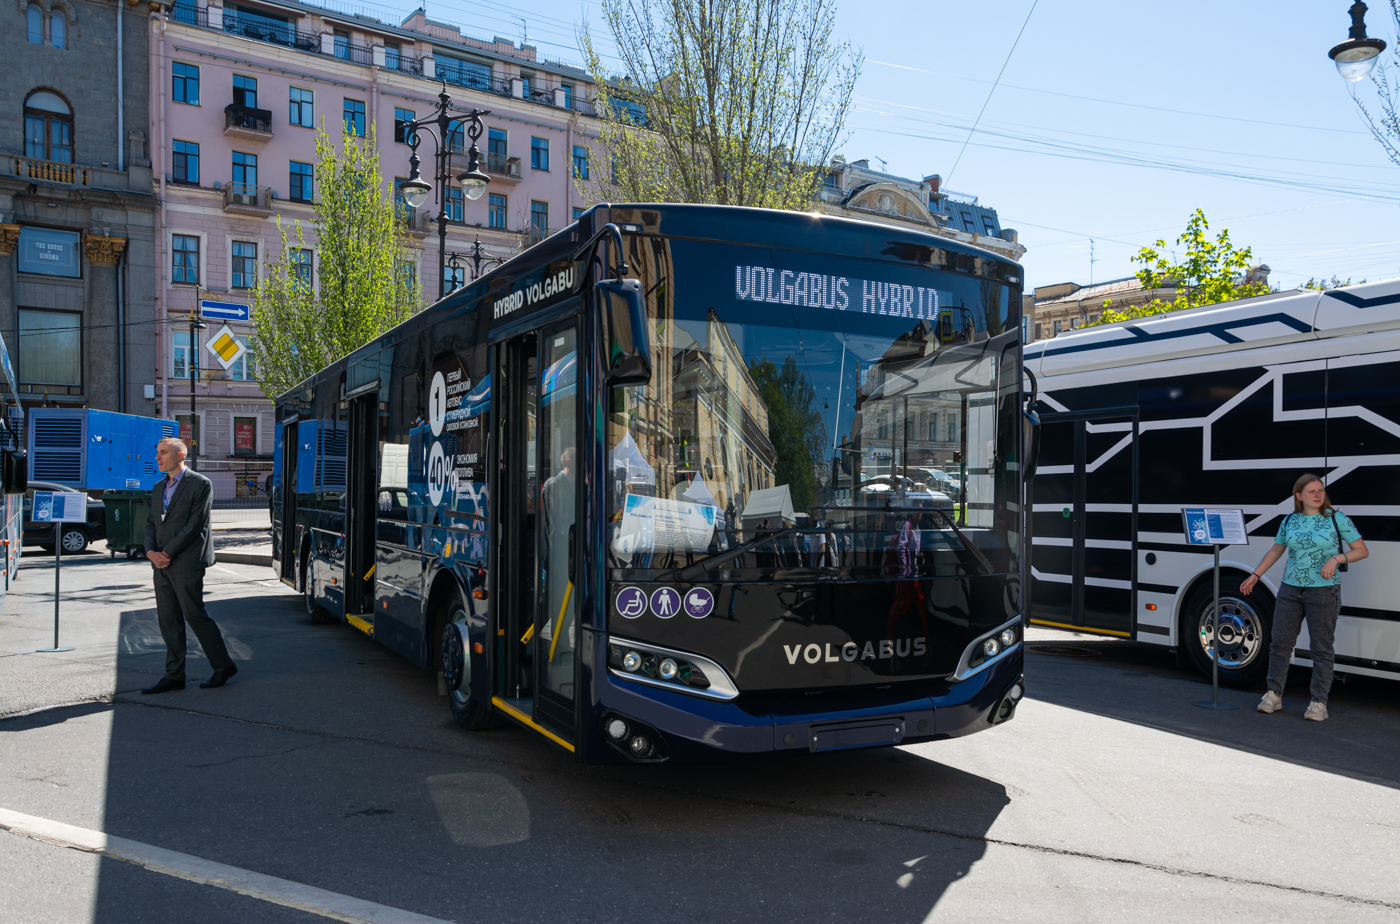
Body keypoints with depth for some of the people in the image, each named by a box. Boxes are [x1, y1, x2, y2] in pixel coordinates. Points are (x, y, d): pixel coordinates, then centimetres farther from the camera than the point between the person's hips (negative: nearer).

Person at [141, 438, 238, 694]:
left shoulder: (200, 484, -7)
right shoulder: (159, 488, 17)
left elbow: (196, 524, -13)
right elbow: (151, 523, 15)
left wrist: (167, 553, -14)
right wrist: (151, 552, -4)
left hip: (186, 563, -7)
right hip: (162, 565, 7)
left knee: (194, 615, -6)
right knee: (168, 619, 7)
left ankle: (223, 666, 6)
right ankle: (174, 676, 13)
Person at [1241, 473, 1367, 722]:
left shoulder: (1337, 519, -4)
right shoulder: (1289, 521, 5)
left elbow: (1362, 550, -3)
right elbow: (1275, 551, 18)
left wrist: (1337, 558, -20)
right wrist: (1255, 576, 17)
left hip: (1324, 591, -3)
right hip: (1290, 589, 3)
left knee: (1321, 648, 0)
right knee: (1280, 643, 5)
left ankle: (1319, 704, 8)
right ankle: (1273, 696, 15)